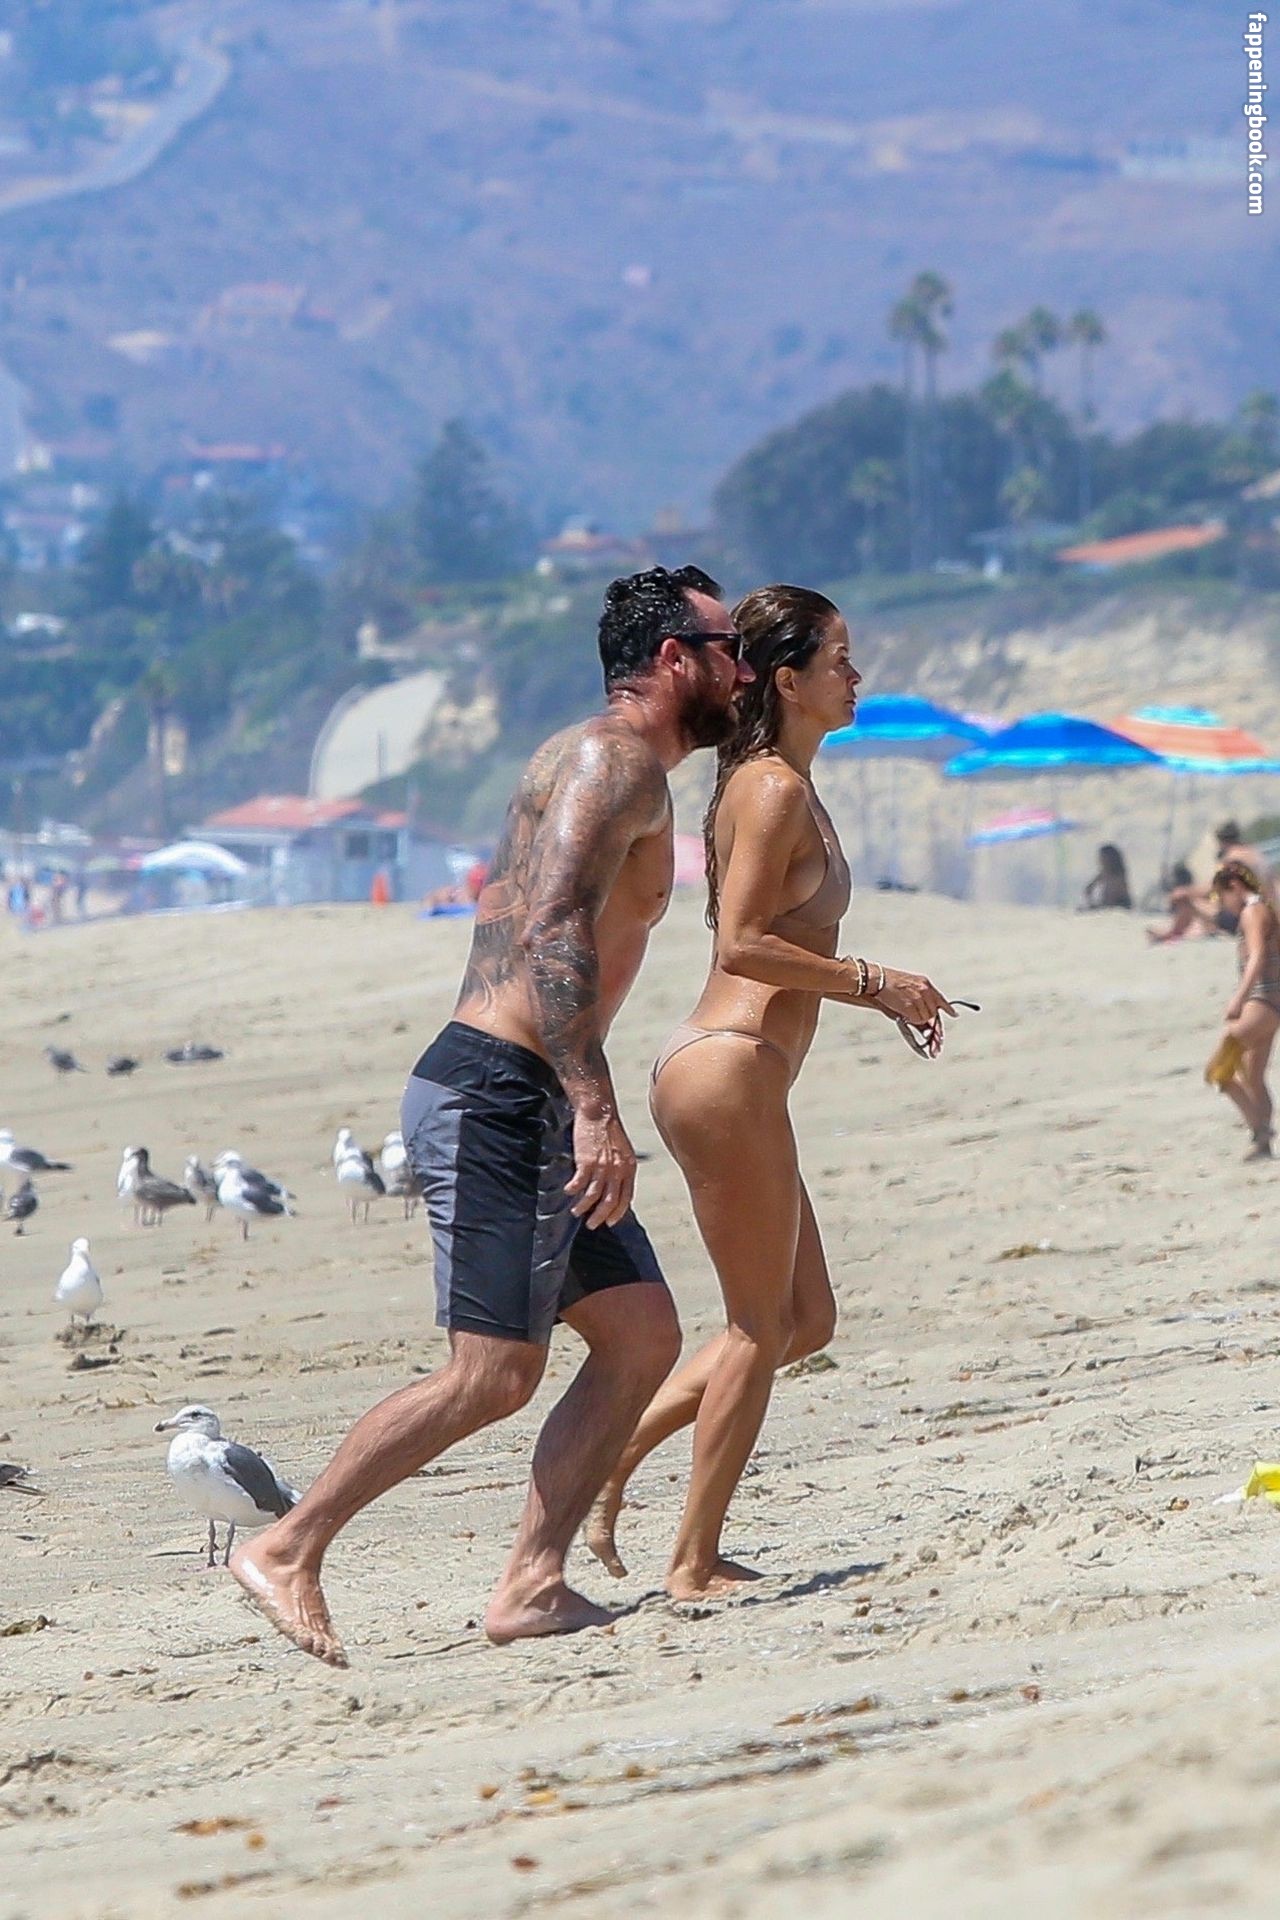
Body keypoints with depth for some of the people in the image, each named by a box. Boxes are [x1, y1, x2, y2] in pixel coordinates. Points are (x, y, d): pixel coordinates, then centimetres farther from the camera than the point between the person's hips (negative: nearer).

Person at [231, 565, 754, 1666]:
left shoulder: (629, 775, 22)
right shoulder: (612, 759, -10)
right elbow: (552, 928, -24)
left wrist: (582, 1112, 27)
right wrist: (597, 1111, -31)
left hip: (538, 1112, 11)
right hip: (497, 1098, -11)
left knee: (644, 1335, 5)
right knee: (496, 1374, -11)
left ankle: (532, 1587, 3)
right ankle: (287, 1551, -4)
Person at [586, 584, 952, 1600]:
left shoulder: (790, 790, 18)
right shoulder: (773, 790, -12)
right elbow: (741, 944, -20)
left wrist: (881, 995, 14)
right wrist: (872, 981, -14)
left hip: (737, 1076, 10)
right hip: (728, 1068, -10)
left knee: (805, 1319, 15)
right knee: (763, 1327, -2)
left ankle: (611, 1454, 16)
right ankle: (696, 1563, 3)